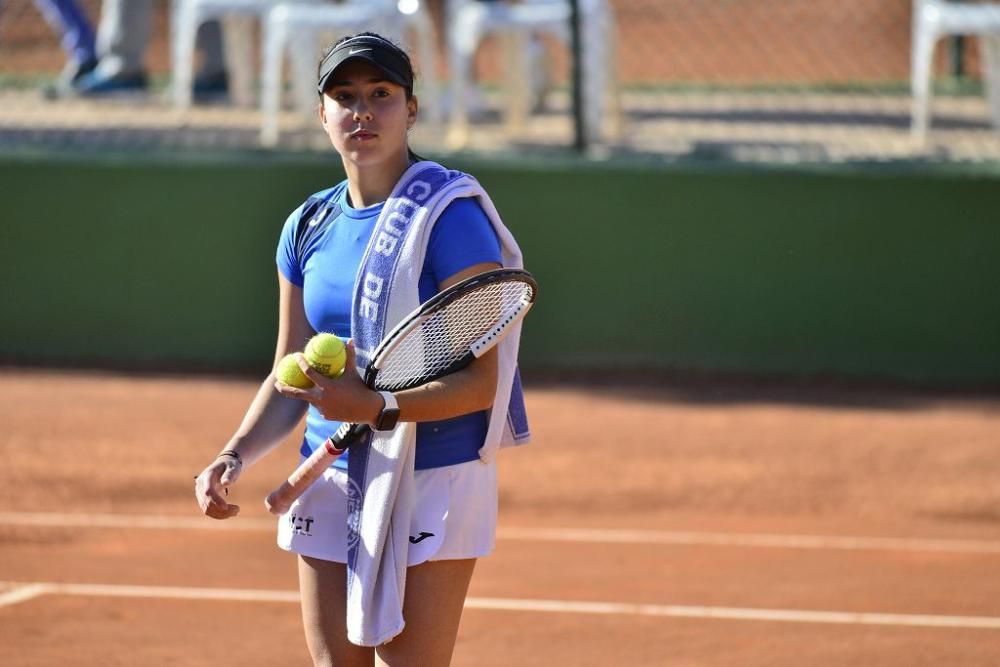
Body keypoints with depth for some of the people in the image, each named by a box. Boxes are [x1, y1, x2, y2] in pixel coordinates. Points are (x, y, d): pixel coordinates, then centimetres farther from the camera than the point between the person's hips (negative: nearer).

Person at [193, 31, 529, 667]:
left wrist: (379, 408, -29)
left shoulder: (452, 218, -11)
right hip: (329, 478, 6)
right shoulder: (309, 226, 9)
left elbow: (480, 381, -15)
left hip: (434, 479, -6)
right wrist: (236, 457, -1)